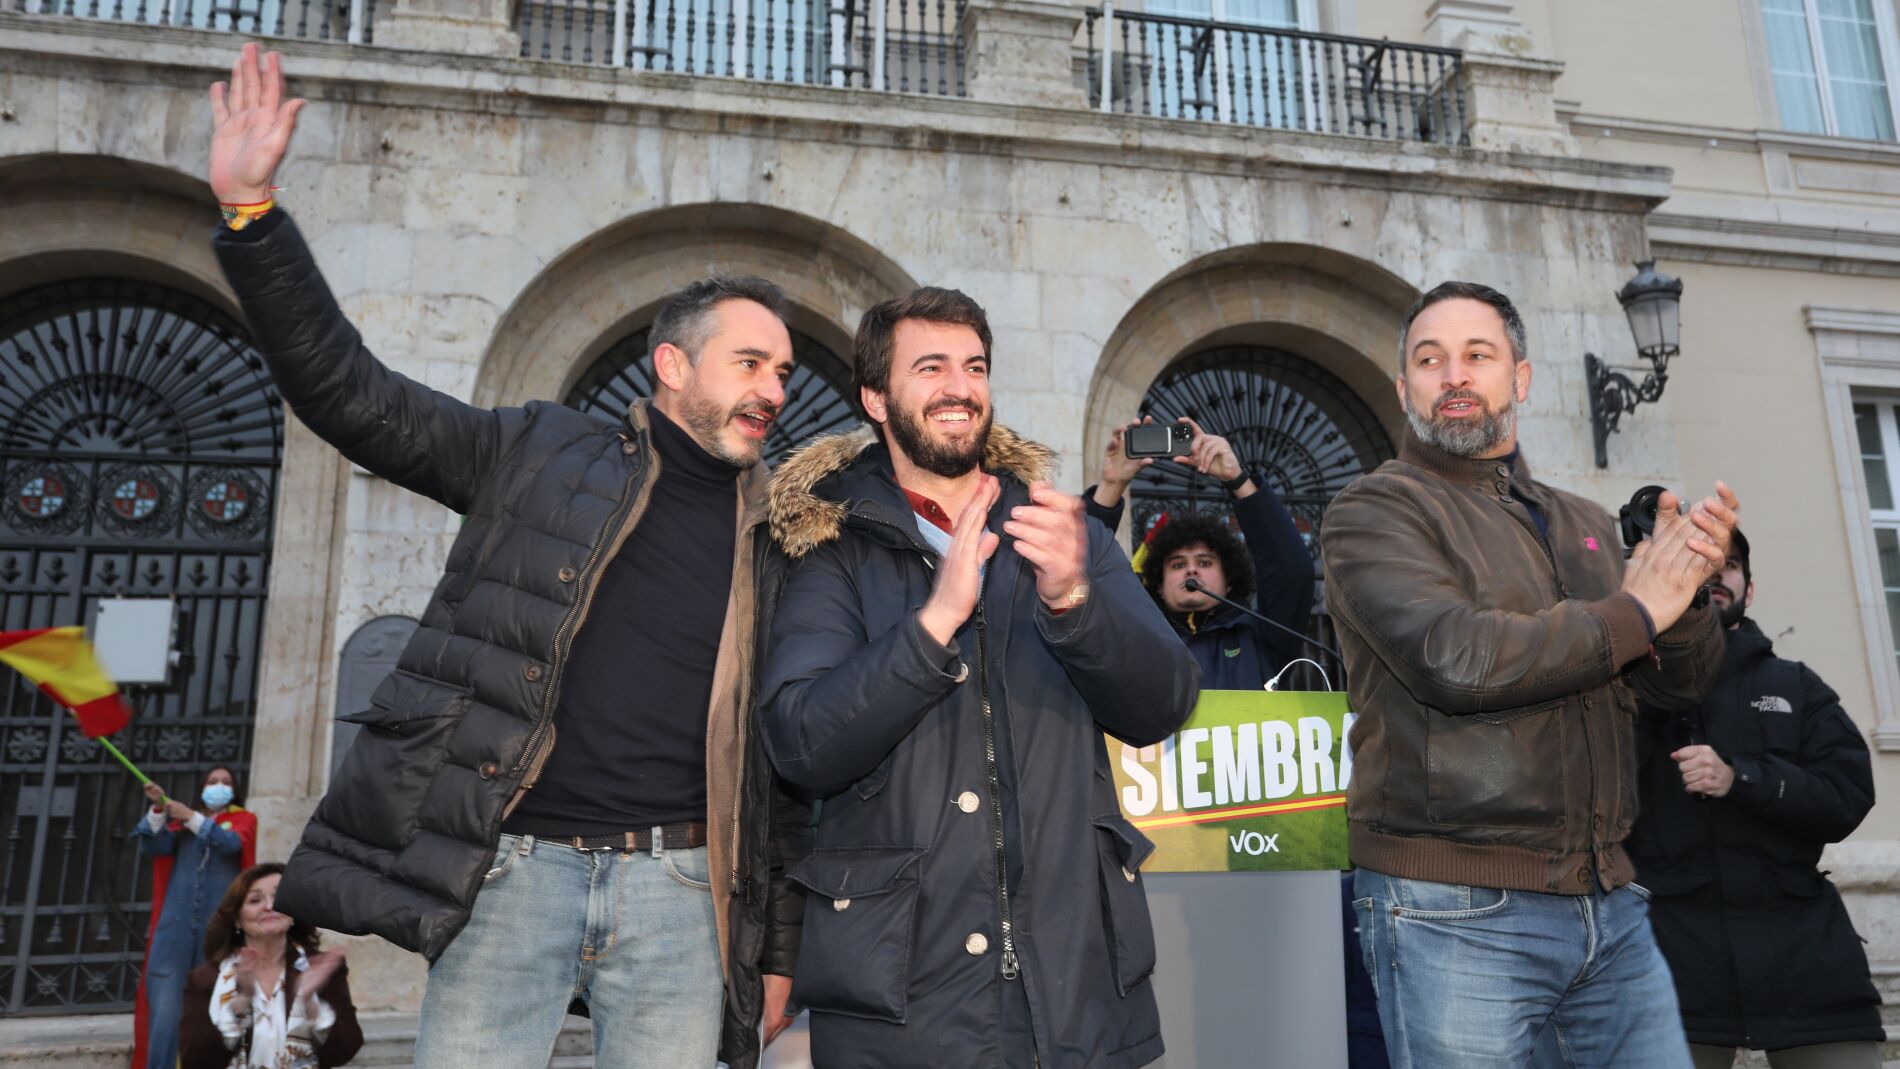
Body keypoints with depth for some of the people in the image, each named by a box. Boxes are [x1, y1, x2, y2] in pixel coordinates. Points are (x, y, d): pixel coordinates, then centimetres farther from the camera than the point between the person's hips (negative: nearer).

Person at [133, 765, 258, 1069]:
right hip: (176, 925, 1)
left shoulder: (244, 819, 13)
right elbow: (154, 848, 2)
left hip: (219, 928, -1)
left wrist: (192, 817, -13)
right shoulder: (183, 821, 19)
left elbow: (231, 842, -8)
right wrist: (159, 809, -11)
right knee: (164, 1012, -7)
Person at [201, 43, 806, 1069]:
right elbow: (351, 395, 4)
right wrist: (250, 214, -6)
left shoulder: (779, 541, 10)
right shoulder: (541, 453, 7)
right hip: (515, 867, -1)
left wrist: (777, 946, 10)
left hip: (680, 887, 2)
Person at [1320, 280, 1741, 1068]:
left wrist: (1685, 593, -10)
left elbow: (1678, 685, 12)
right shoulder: (1373, 511, -5)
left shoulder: (1583, 524, 15)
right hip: (1456, 913, -6)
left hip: (1608, 907, 6)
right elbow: (1452, 658, -21)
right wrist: (1634, 612, -9)